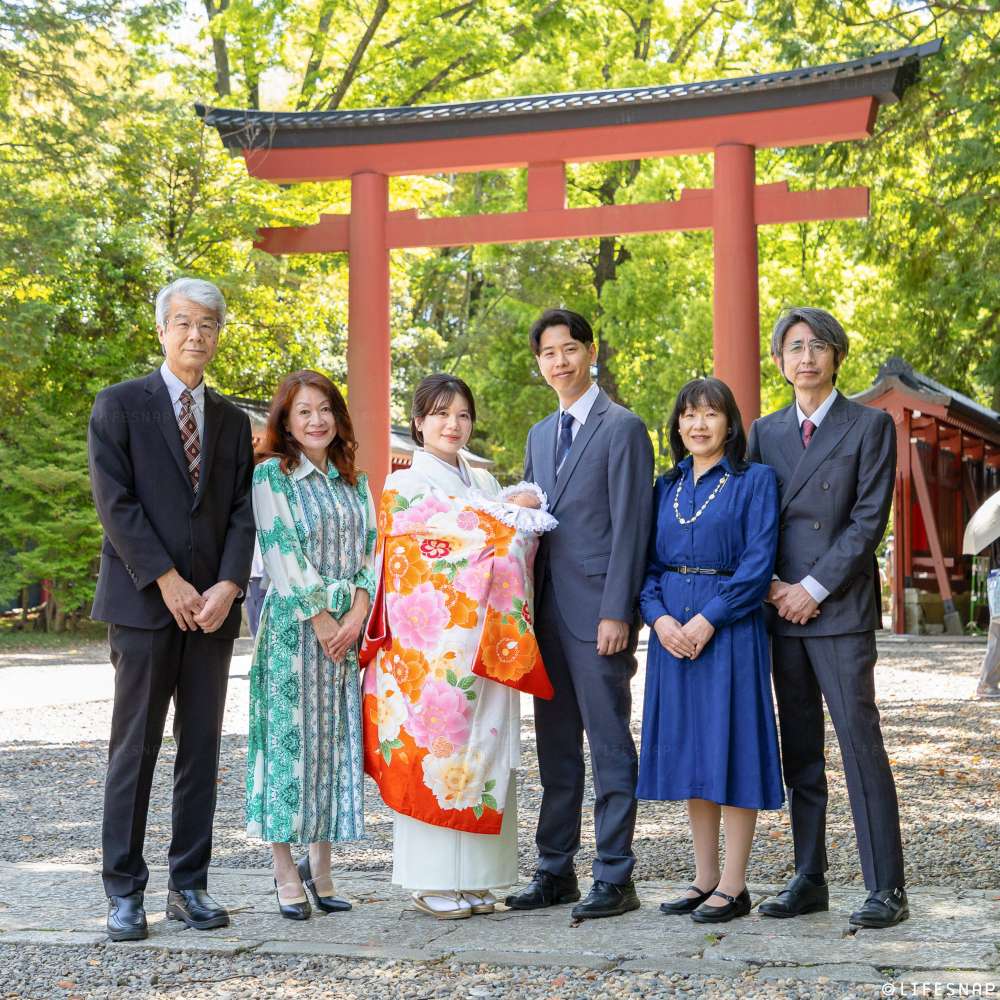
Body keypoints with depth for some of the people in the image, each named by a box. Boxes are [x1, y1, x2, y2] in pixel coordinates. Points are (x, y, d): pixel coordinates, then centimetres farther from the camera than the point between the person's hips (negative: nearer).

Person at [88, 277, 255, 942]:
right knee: (135, 749, -1)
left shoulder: (232, 420, 15)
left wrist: (227, 586, -7)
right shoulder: (119, 405, 2)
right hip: (144, 601, -4)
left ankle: (190, 886, 13)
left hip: (213, 606, 4)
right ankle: (125, 892, 7)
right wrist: (168, 582, -12)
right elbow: (115, 502, -6)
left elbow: (242, 511, 8)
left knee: (203, 749, 6)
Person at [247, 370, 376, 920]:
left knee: (337, 740, 6)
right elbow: (282, 553, -10)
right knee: (291, 736, -3)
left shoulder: (355, 481, 14)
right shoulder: (271, 474, -2)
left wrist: (356, 614, -6)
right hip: (293, 626, -5)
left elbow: (370, 549, 9)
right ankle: (287, 874, 6)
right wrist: (321, 623, -13)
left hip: (348, 628, 5)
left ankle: (320, 869, 16)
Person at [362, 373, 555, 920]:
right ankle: (433, 881, 3)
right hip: (431, 643, -6)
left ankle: (473, 877, 12)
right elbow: (464, 529, -12)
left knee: (483, 749, 5)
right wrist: (513, 510, 3)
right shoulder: (405, 485, -1)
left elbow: (516, 546, 13)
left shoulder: (484, 483, 19)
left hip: (483, 643, 6)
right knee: (435, 749, -5)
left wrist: (520, 513, -6)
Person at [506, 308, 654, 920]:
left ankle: (615, 878, 5)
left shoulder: (623, 428, -5)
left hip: (598, 613, -7)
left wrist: (617, 612, -17)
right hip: (548, 612, 7)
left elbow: (630, 527, -12)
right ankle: (555, 870, 21)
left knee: (610, 746, -2)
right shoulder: (541, 435, 18)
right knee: (555, 748, 12)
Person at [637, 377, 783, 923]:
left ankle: (734, 886, 6)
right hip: (672, 629, 5)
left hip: (729, 628, -5)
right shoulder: (665, 487, 13)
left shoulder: (755, 481, -2)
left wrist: (707, 620, -17)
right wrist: (660, 618, -8)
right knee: (687, 748, 8)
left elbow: (758, 565, -10)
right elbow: (648, 562, 10)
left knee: (731, 746, -3)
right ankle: (705, 878, 18)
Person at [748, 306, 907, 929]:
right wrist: (772, 586, -2)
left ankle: (886, 888, 1)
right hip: (782, 612, 5)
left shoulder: (870, 426, 1)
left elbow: (869, 520, -6)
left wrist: (813, 588, -11)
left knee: (861, 745, -6)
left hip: (841, 611, -5)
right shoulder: (766, 432, 14)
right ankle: (810, 881, 17)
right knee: (799, 754, 9)